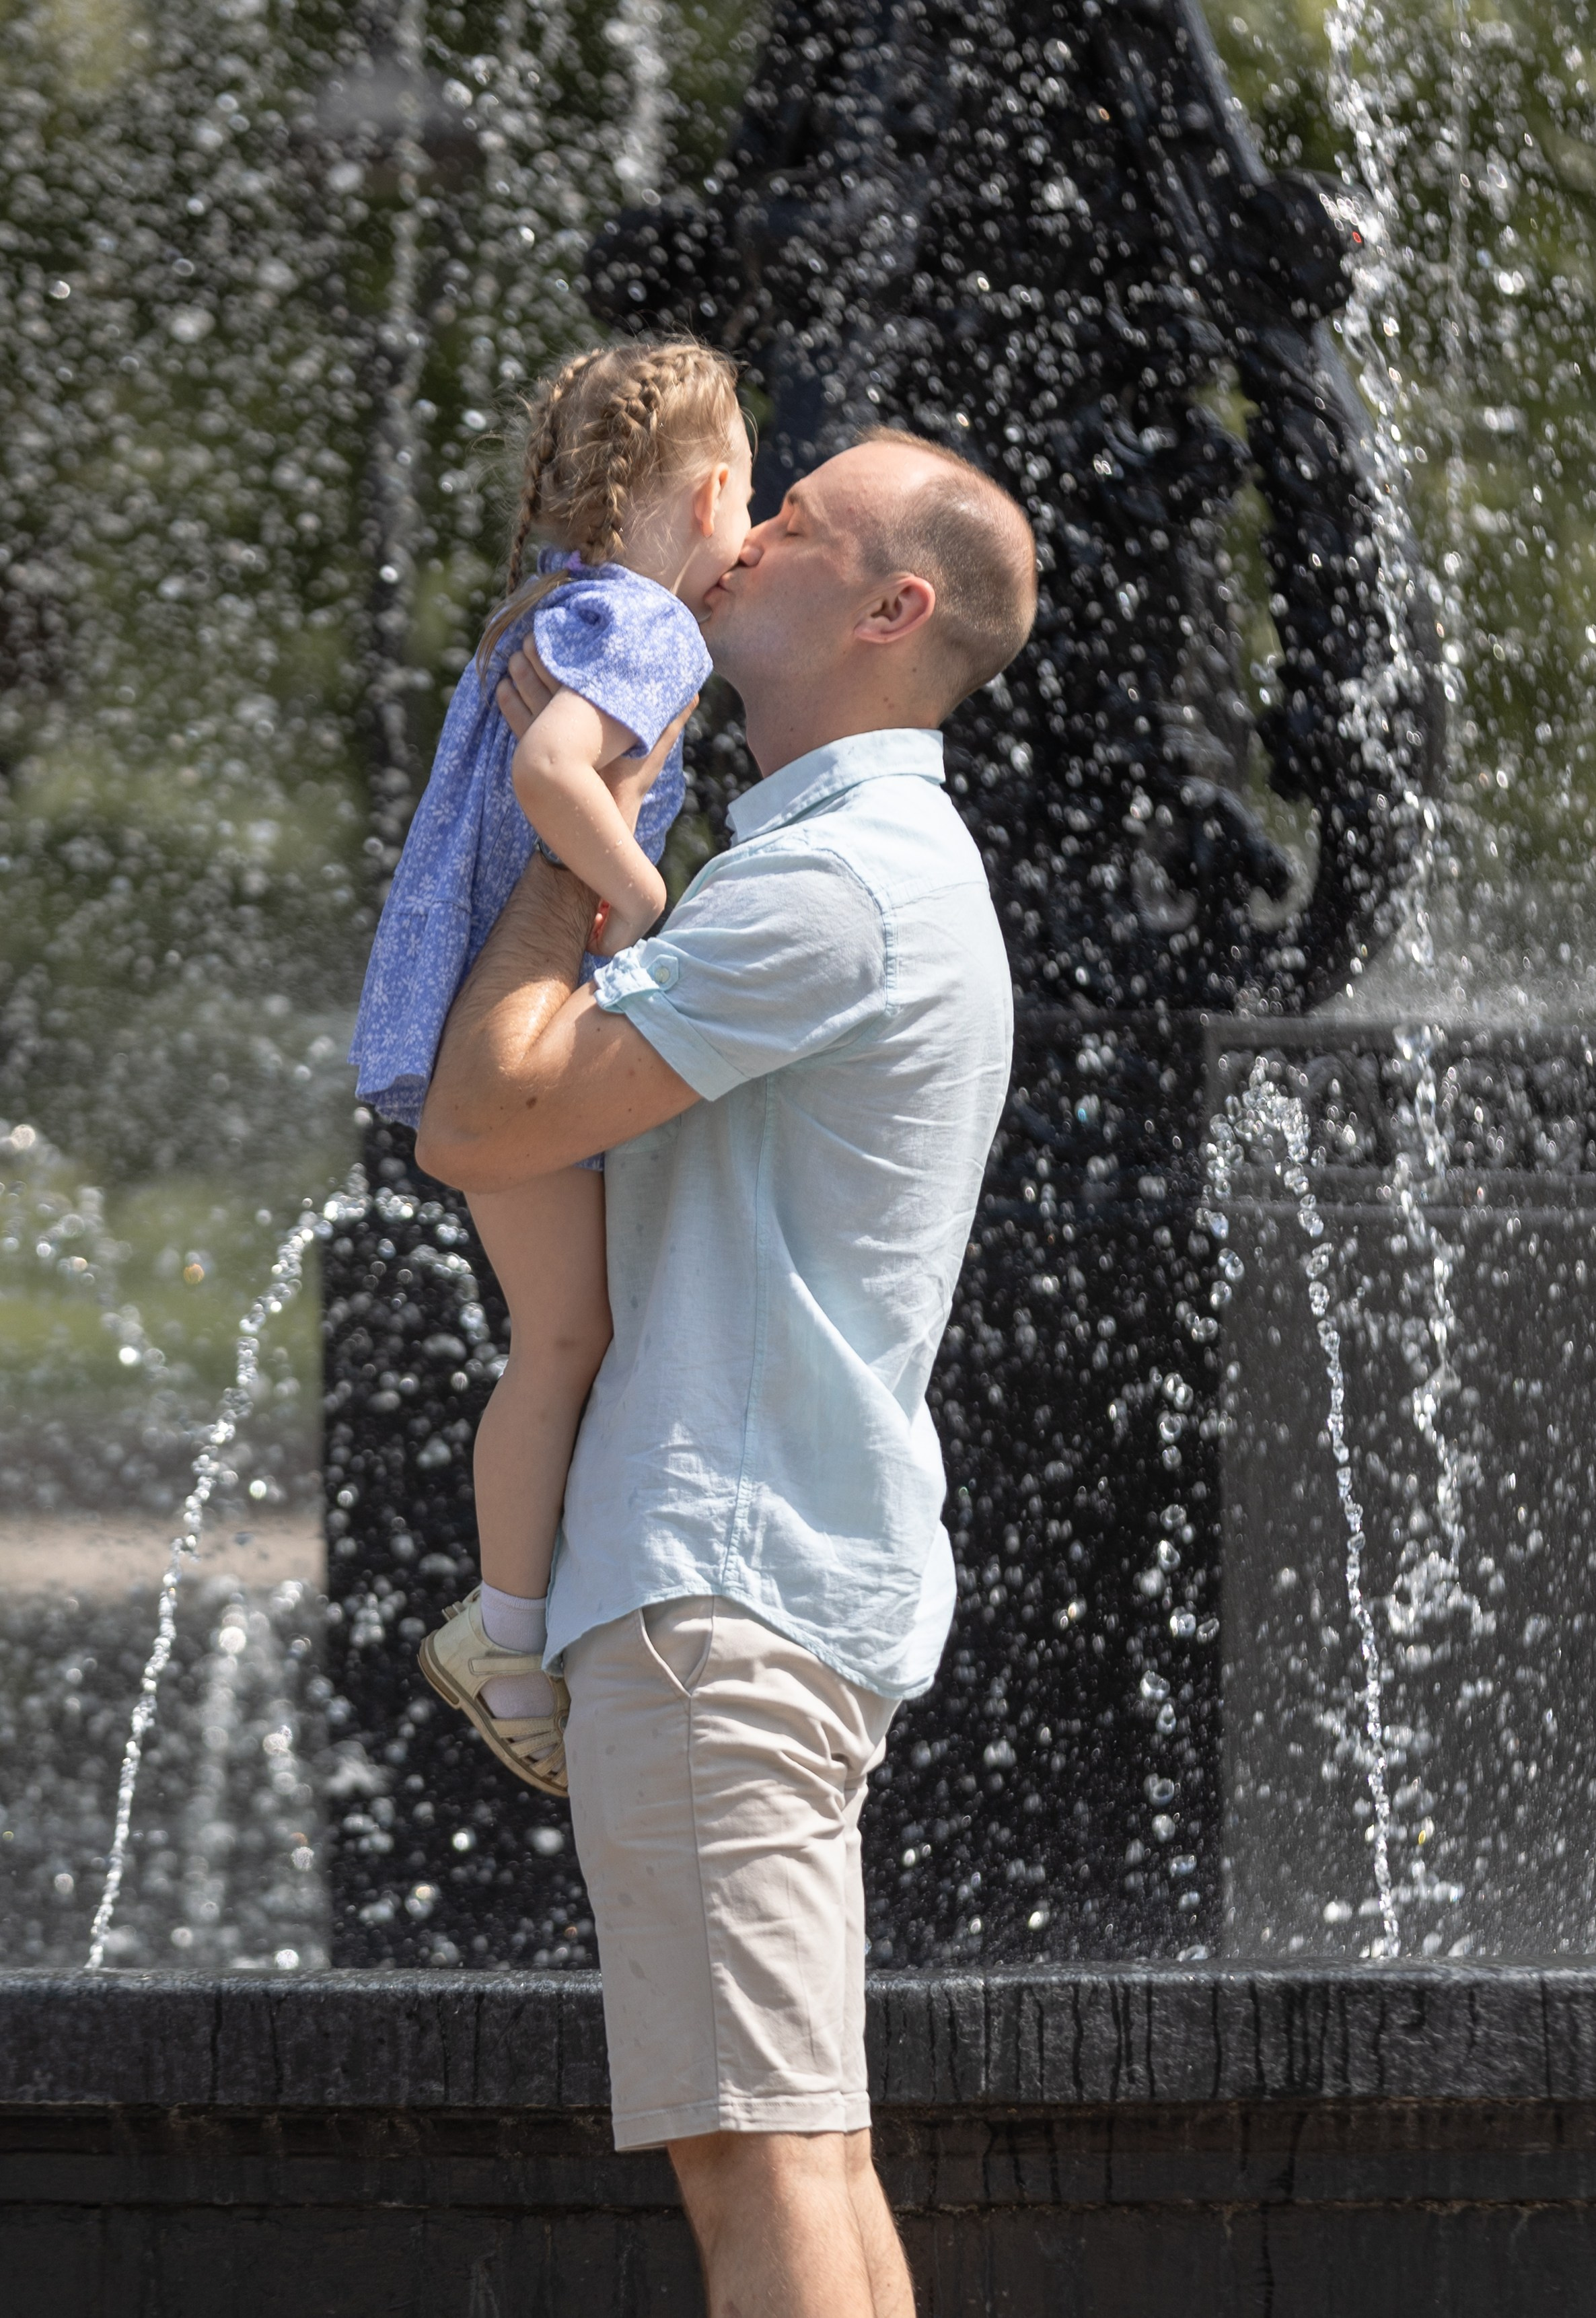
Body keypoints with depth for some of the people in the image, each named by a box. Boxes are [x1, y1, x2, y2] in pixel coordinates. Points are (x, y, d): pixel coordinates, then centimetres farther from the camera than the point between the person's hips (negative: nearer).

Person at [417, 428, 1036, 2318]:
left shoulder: (836, 884, -13)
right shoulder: (896, 874, 21)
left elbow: (484, 1120, -14)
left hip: (722, 1586, -11)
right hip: (784, 1582, 11)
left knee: (756, 2156, -17)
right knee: (803, 2151, 10)